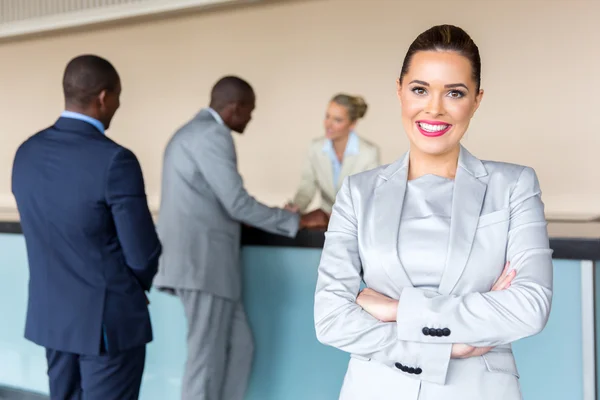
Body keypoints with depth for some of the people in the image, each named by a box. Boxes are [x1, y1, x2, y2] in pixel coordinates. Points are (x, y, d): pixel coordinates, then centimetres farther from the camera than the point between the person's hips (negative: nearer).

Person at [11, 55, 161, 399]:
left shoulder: (27, 153, 0)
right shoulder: (115, 160, -21)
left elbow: (41, 232, 10)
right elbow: (143, 253, -17)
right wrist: (136, 286, 5)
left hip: (51, 315, 7)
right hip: (109, 319, -7)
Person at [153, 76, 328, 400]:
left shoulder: (190, 132, 21)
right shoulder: (212, 134, -12)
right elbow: (237, 204, -18)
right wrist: (299, 220, -8)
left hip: (197, 260, 10)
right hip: (202, 261, -10)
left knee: (238, 346, 12)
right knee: (207, 359, -2)